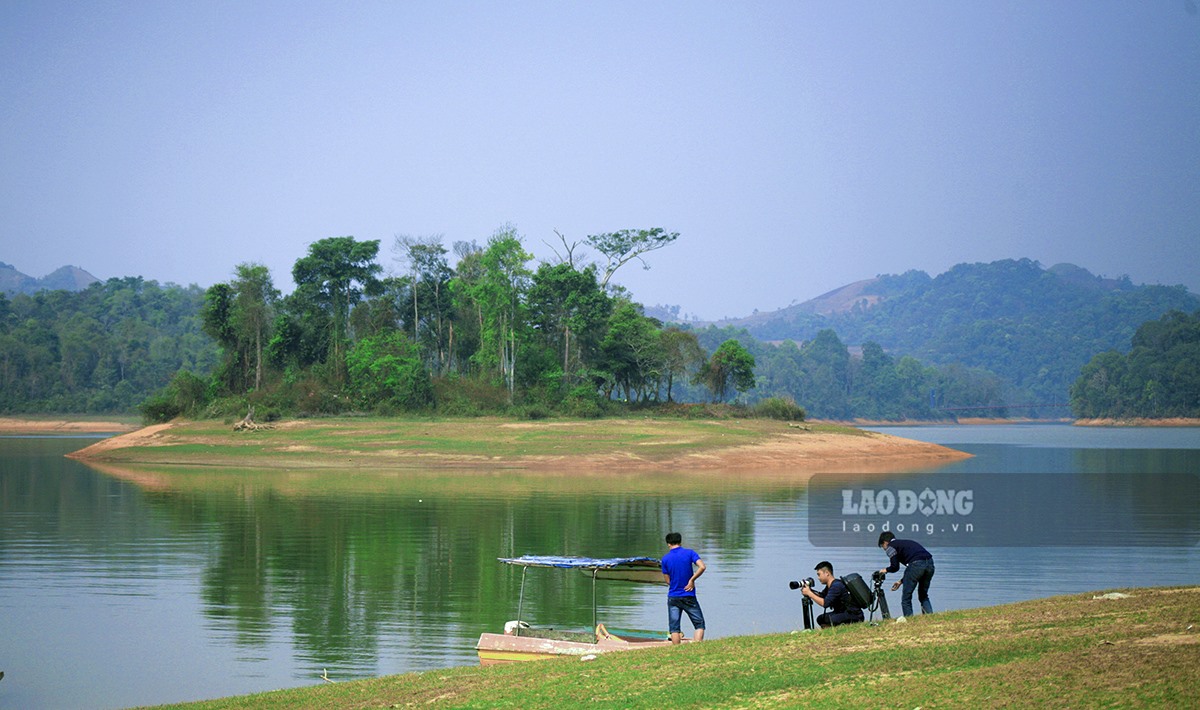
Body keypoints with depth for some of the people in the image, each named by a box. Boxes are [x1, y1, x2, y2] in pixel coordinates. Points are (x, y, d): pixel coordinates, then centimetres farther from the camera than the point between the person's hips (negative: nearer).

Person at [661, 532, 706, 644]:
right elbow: (702, 567, -18)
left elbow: (667, 580, 4)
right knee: (699, 625, 7)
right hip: (689, 597, -1)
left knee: (674, 628, 5)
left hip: (673, 597, 1)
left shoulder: (665, 558, 0)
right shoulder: (689, 553, -4)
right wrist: (691, 580, -10)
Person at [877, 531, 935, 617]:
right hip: (930, 563, 7)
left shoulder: (891, 546, 12)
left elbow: (895, 567, 3)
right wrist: (901, 581, 37)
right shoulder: (906, 542, 34)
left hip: (916, 565, -7)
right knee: (923, 595, 20)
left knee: (906, 598, 4)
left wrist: (886, 570, 24)